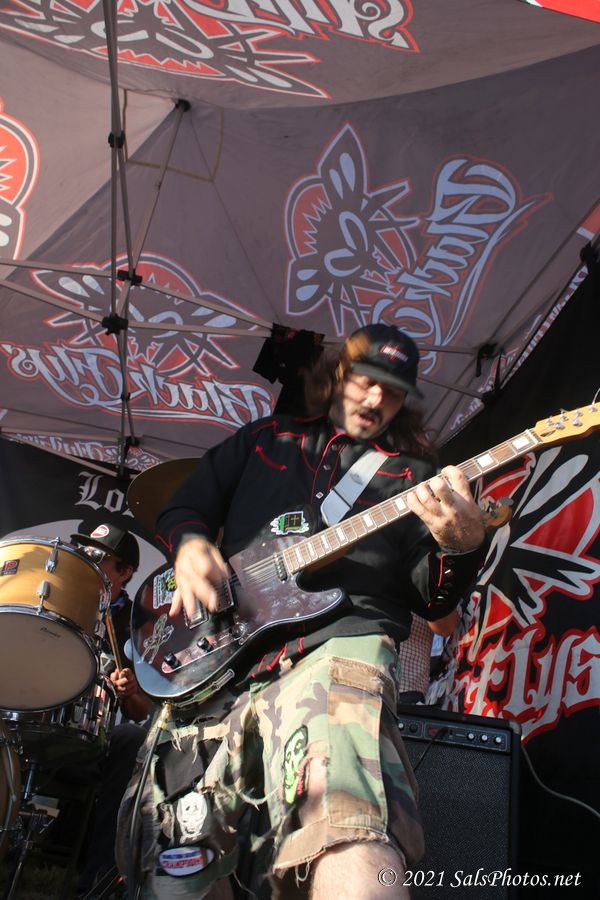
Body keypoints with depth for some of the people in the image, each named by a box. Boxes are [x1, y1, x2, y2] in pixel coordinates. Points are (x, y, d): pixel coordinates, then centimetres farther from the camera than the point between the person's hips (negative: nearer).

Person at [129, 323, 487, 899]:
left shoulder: (412, 476, 18)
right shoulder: (266, 439, 24)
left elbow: (432, 600, 11)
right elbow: (182, 508, 24)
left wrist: (461, 547, -12)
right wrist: (189, 544, 0)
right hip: (219, 661, 4)